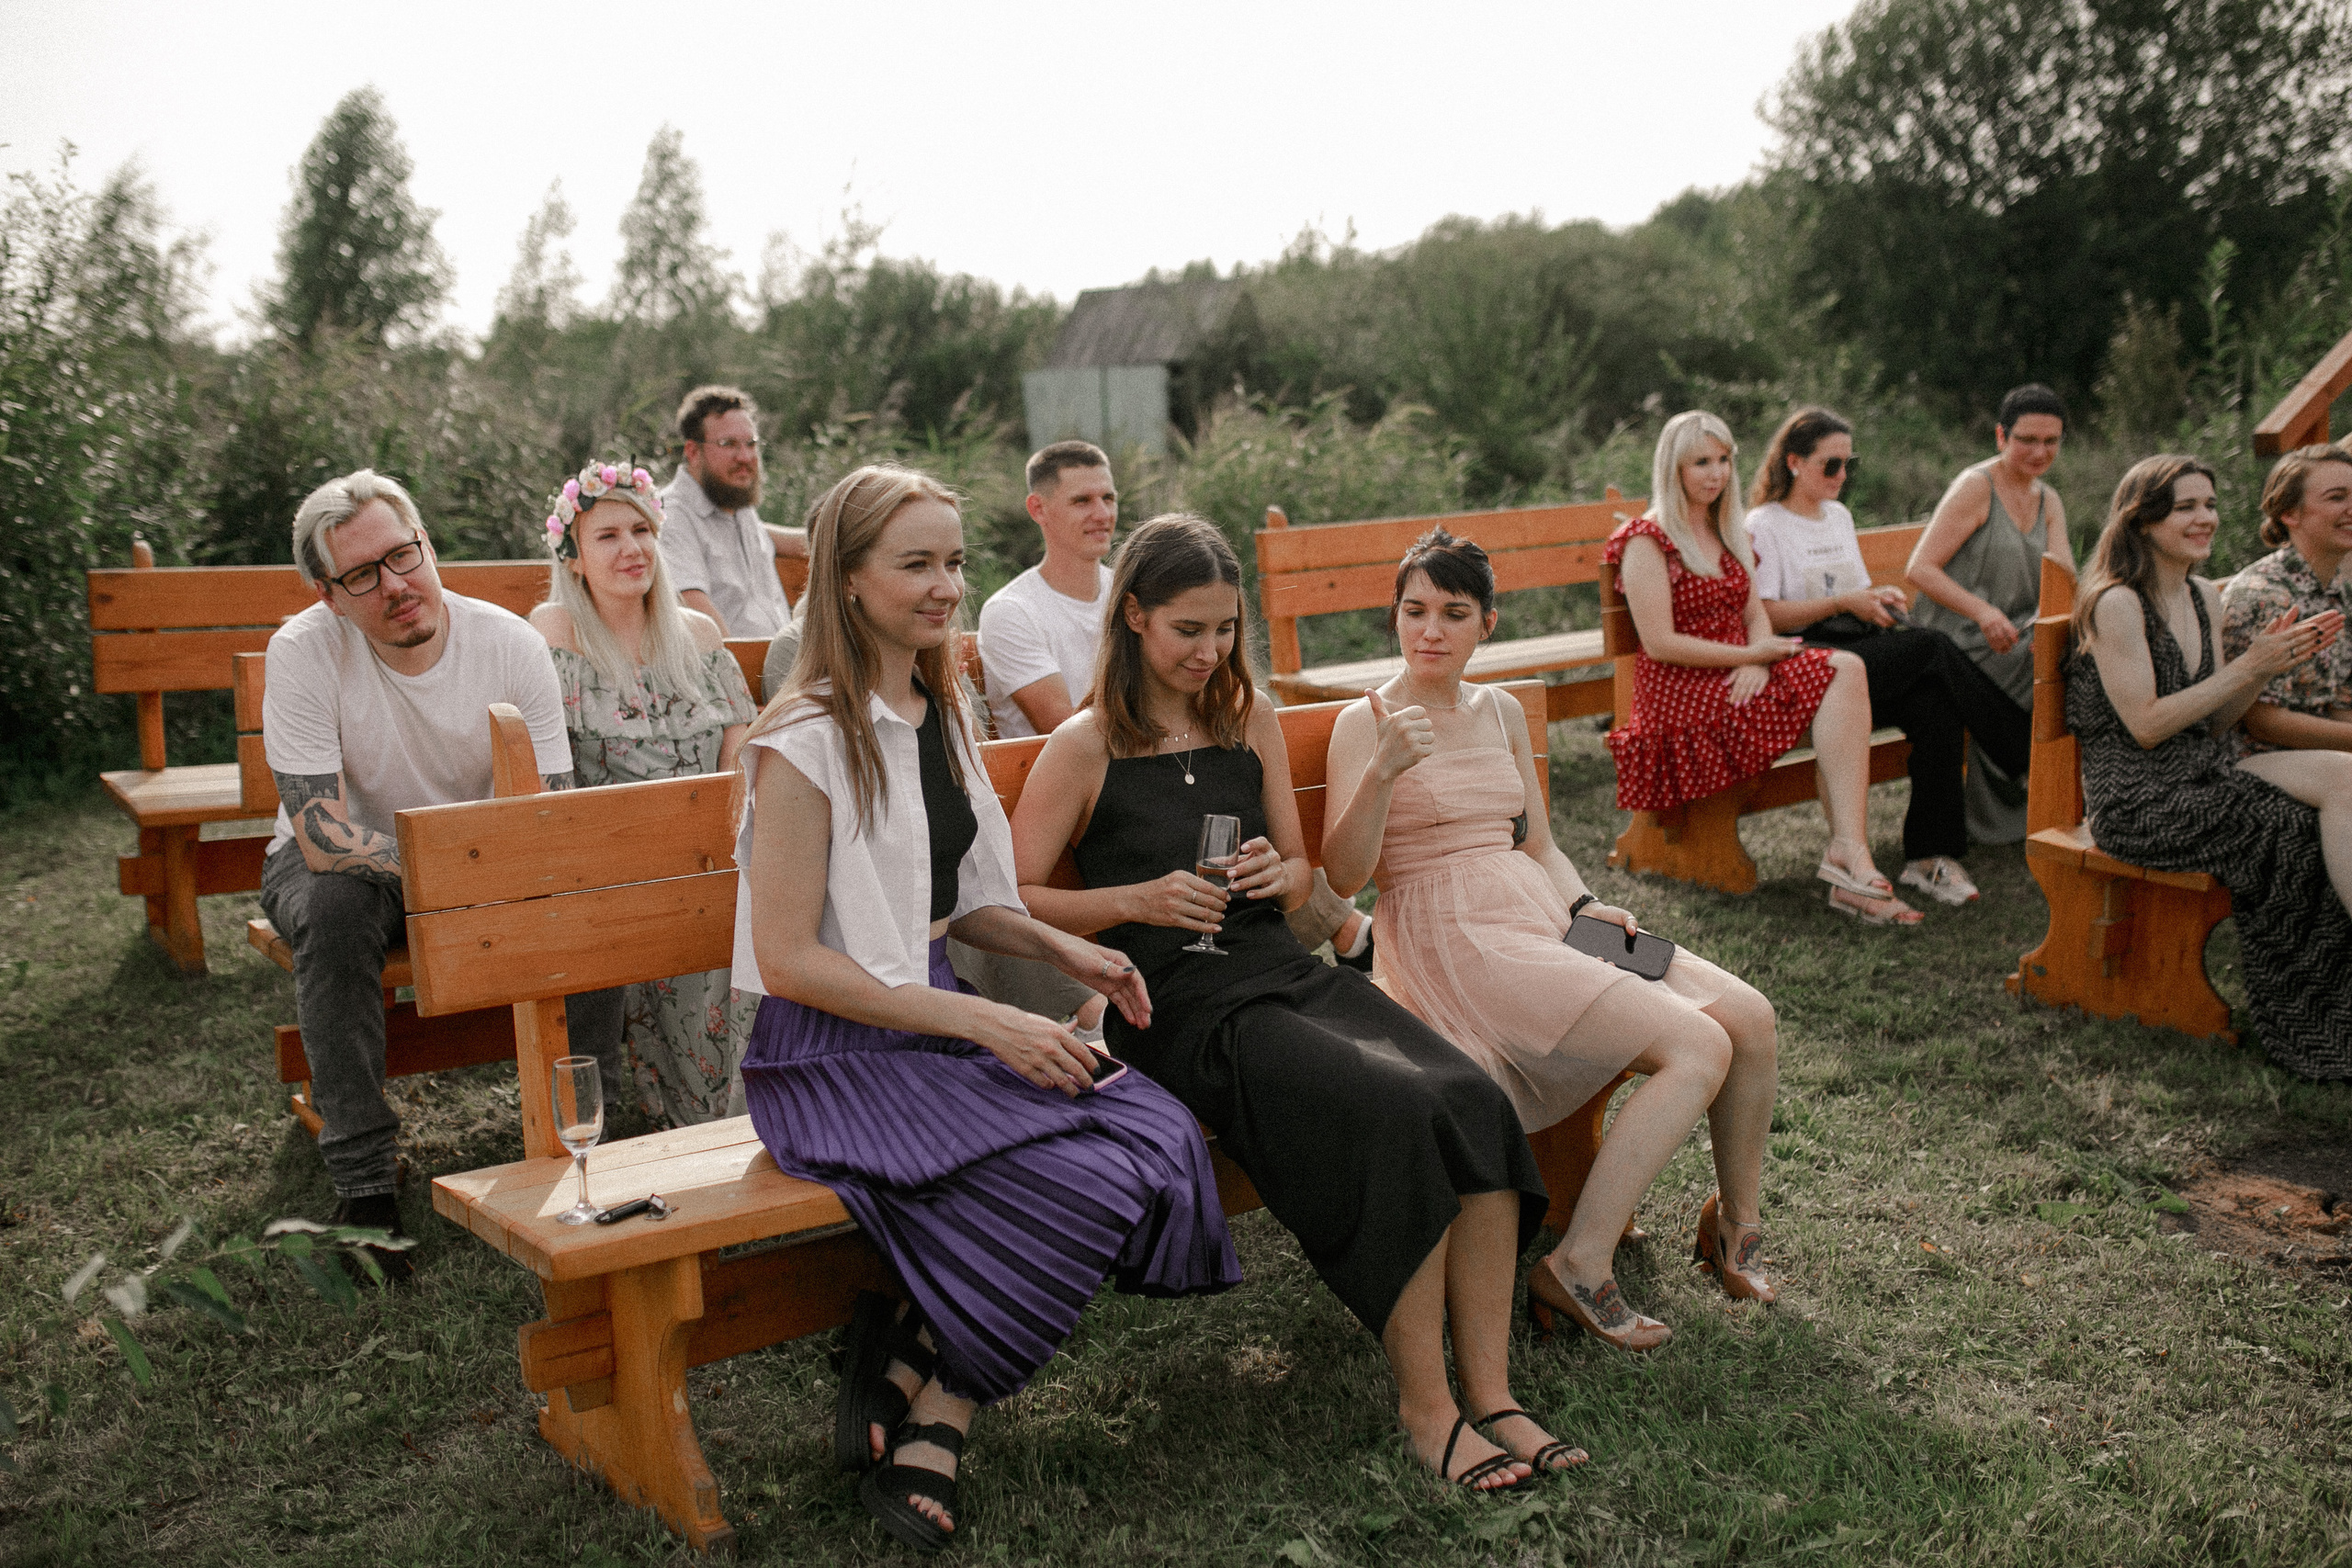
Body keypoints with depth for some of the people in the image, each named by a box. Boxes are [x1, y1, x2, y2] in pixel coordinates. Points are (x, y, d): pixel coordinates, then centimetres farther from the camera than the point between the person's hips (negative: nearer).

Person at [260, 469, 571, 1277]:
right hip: (342, 866, -2)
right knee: (336, 906, -36)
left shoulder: (512, 644, -16)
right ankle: (365, 1179, -26)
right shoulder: (304, 652, -23)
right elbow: (325, 838, -28)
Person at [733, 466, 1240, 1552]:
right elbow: (788, 960, -17)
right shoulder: (806, 740, -14)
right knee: (1087, 1182, -26)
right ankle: (932, 1415, -3)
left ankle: (913, 1379, -5)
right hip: (832, 1055, -8)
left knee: (1162, 1137, -17)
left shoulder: (942, 713, 12)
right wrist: (981, 1025, -19)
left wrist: (1064, 951, 2)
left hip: (938, 1023, 8)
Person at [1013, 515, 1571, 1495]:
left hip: (1280, 970, 6)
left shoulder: (1252, 721, 17)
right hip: (1177, 1003, -6)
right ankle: (1424, 1404, -14)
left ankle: (1491, 1393, -13)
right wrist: (1134, 901, -14)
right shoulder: (1085, 749, 1)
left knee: (1475, 1100, -22)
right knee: (1397, 1114, -29)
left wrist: (1281, 874, 0)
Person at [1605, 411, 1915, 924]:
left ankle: (1848, 852, -36)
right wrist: (1753, 655, -11)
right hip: (1680, 692, -7)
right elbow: (1660, 643, -12)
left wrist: (1759, 662, -9)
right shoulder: (1647, 540, -4)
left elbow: (1756, 616, 14)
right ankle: (1850, 856, -30)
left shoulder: (1728, 534, 21)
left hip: (1739, 674, 7)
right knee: (1841, 675, -25)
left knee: (1846, 669, -24)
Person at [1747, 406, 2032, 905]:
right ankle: (2028, 755, -17)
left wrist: (1882, 598, 6)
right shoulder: (1763, 525, 0)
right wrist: (1844, 604, -12)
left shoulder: (1840, 517, 25)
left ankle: (1930, 856, -24)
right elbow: (1762, 616, -10)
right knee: (1933, 647, -27)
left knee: (1936, 707, -25)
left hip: (1862, 648, 7)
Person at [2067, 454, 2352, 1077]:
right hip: (2141, 801, -8)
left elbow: (2212, 725, 16)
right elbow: (2146, 727, -14)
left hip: (2202, 778, 8)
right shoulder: (2116, 604, -9)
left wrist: (2277, 661, 2)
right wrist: (2248, 667, -14)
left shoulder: (2205, 599, 17)